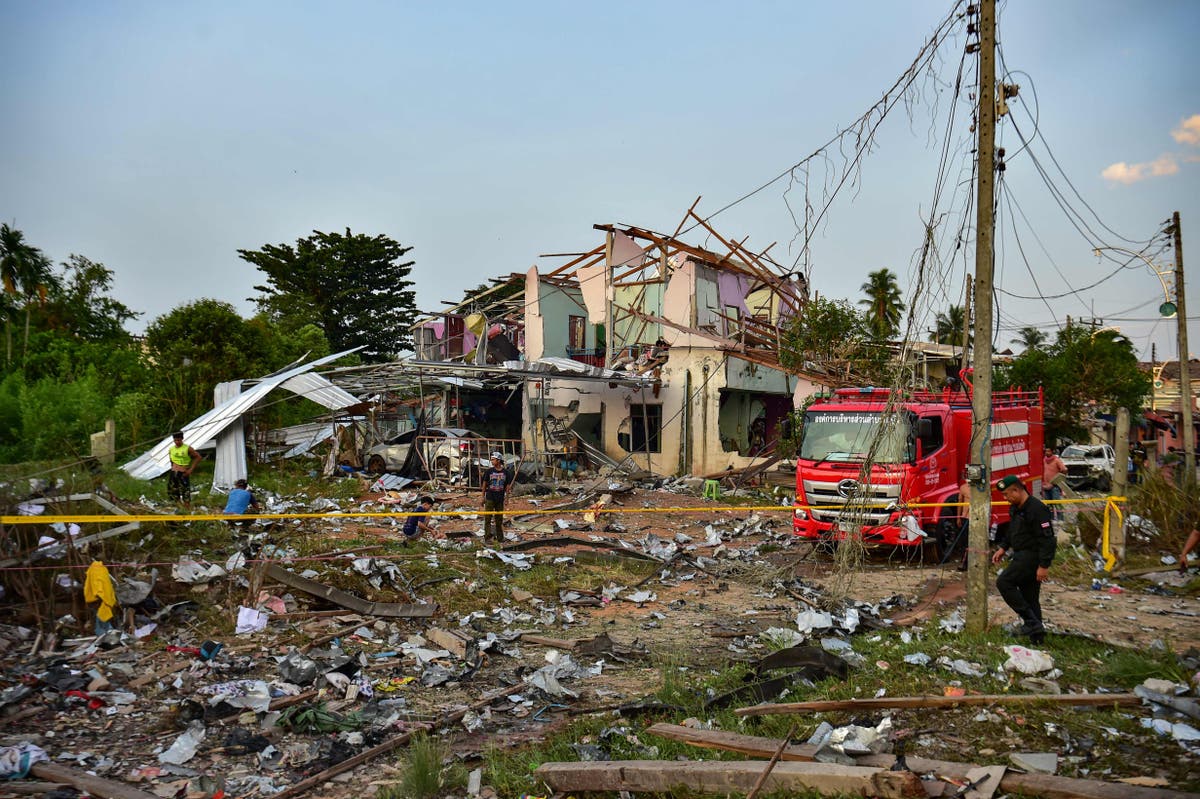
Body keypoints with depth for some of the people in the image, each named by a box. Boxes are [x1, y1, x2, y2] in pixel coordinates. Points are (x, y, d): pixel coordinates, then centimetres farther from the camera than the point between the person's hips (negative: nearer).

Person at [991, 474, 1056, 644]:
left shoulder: (1036, 509, -20)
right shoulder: (1016, 508, 11)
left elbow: (1047, 539, -23)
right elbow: (1012, 531, 26)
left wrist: (1044, 565, -24)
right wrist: (1003, 548, 15)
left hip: (1032, 555, -10)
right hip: (1023, 555, 10)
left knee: (1004, 582, -14)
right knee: (1029, 596, 13)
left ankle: (1030, 620, -11)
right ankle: (1036, 635, 20)